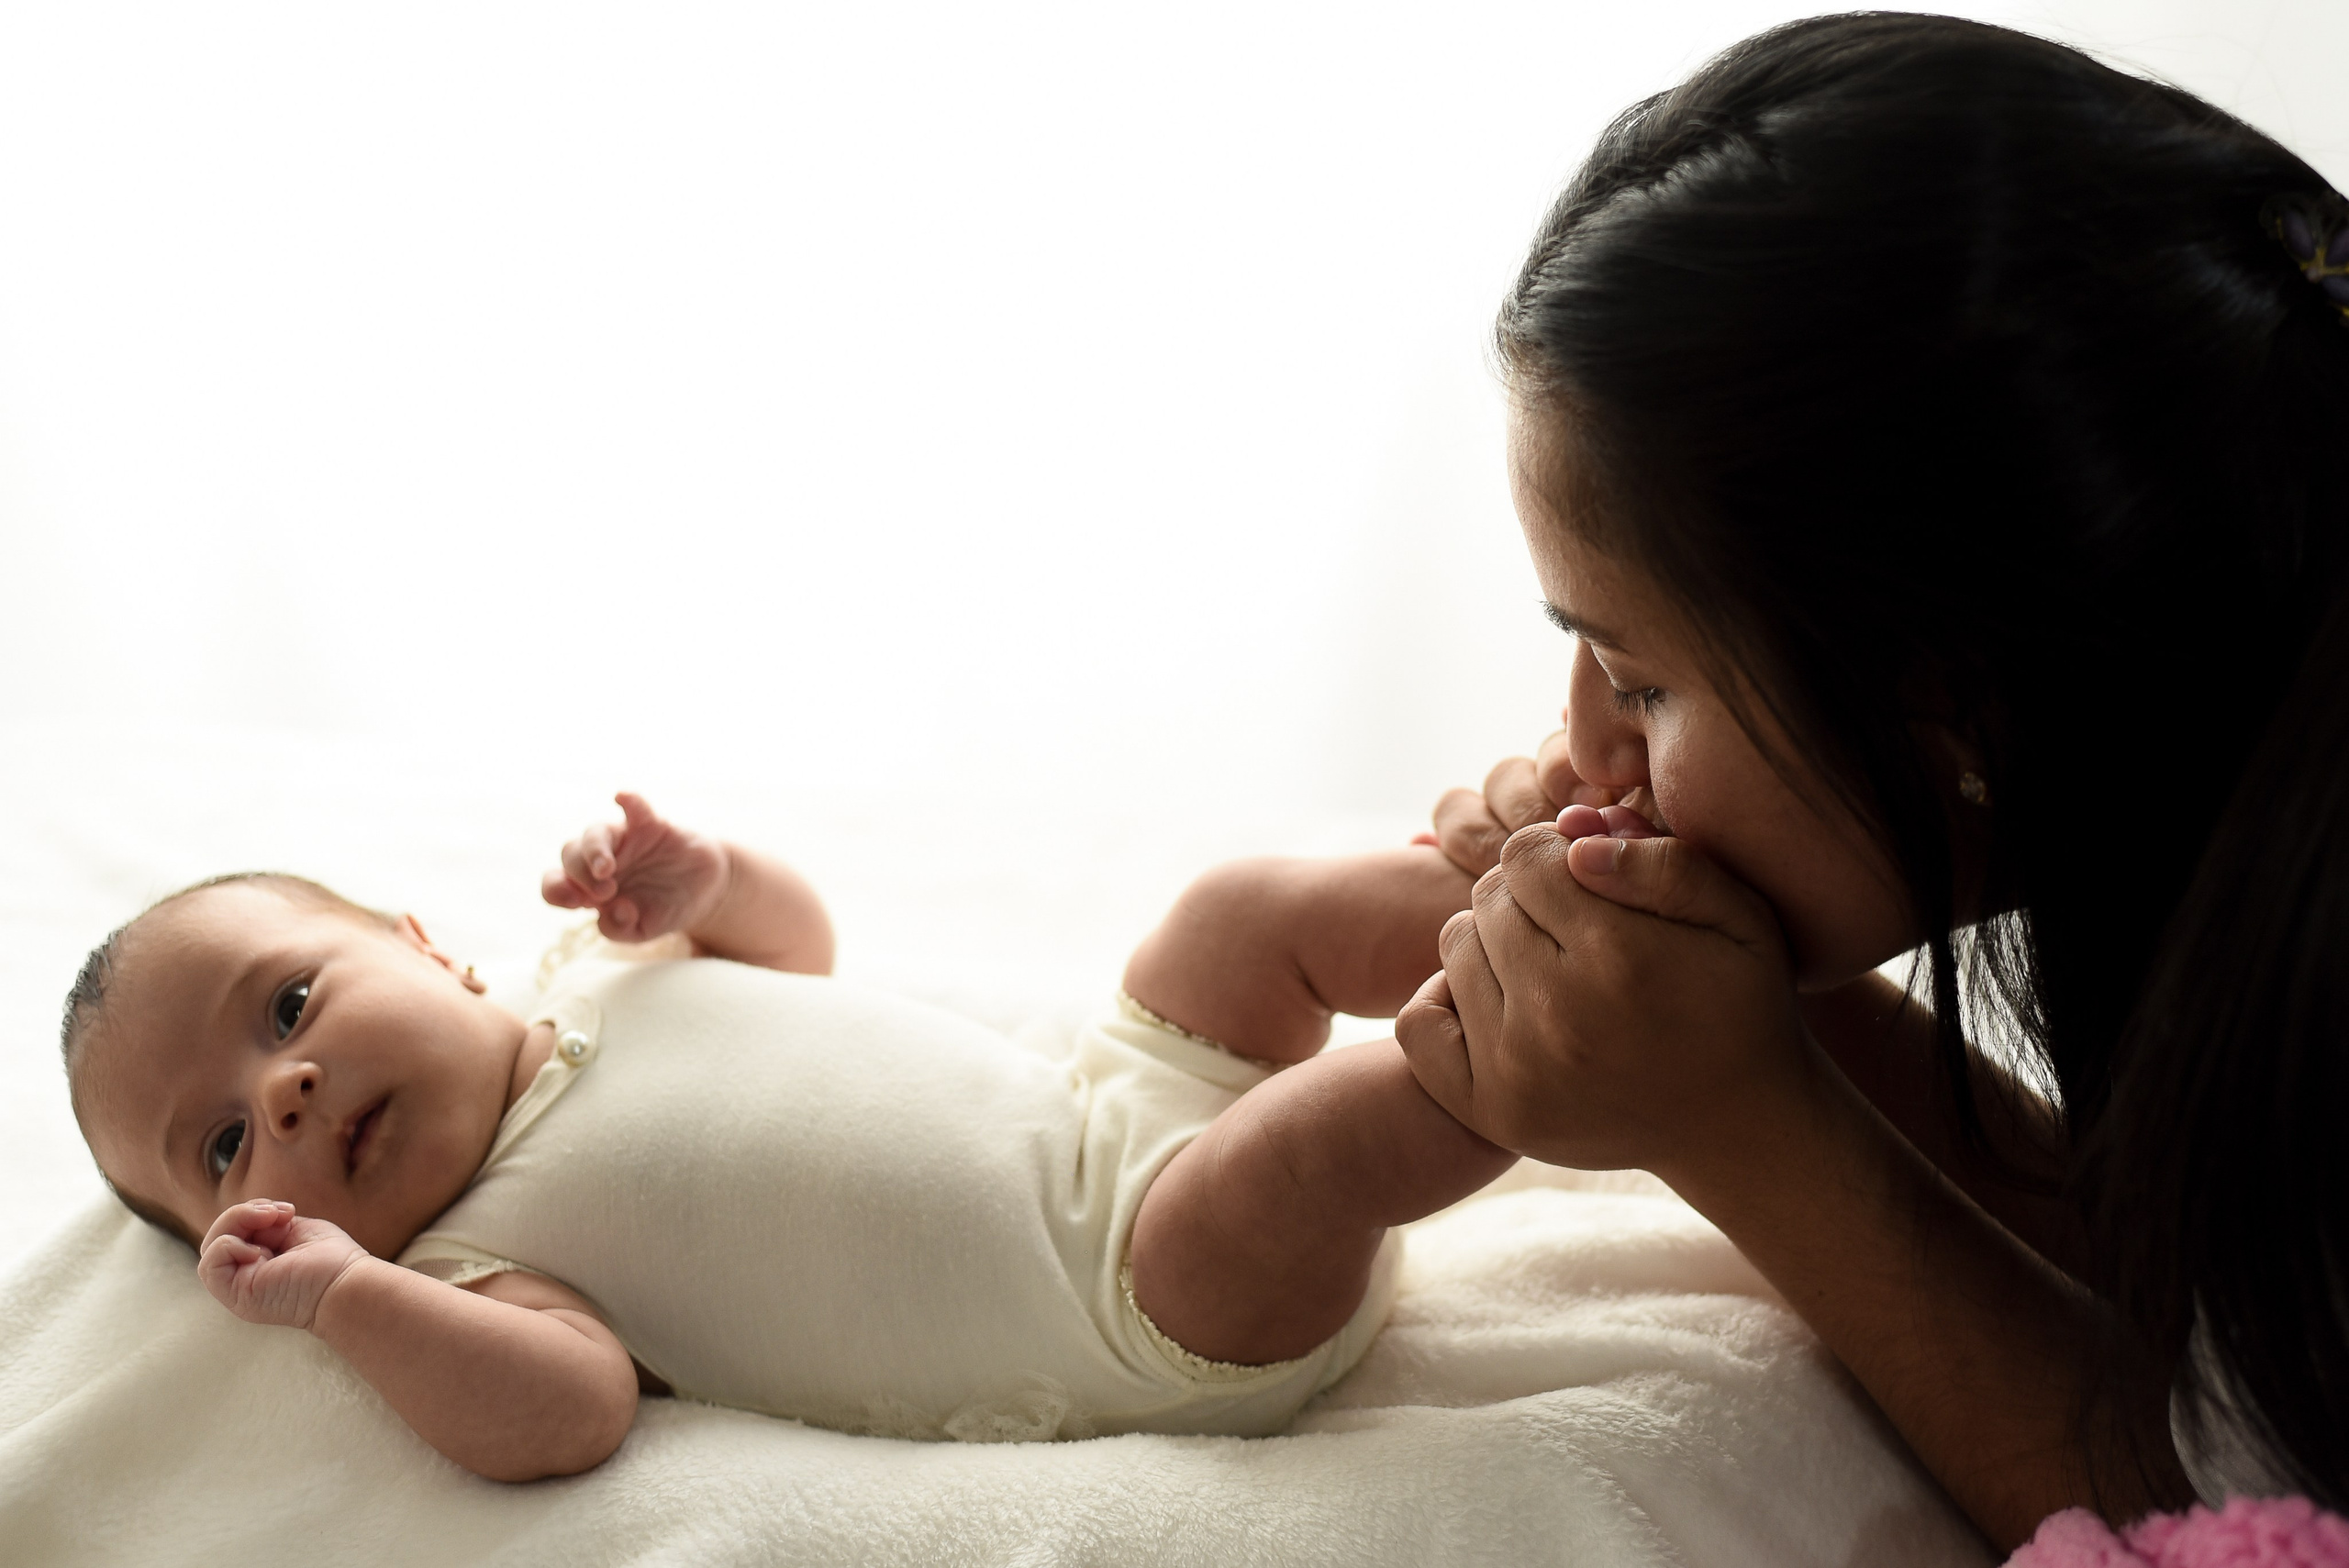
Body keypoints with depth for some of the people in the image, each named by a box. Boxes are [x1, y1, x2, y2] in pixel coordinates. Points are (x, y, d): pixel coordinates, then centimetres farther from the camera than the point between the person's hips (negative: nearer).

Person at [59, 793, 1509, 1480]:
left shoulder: (603, 992, 12)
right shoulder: (473, 1254, -6)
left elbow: (798, 937, 25)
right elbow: (565, 1413, -25)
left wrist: (702, 878, 5)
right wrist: (343, 1297, -28)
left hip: (1110, 1100, 7)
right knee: (1309, 1143, -31)